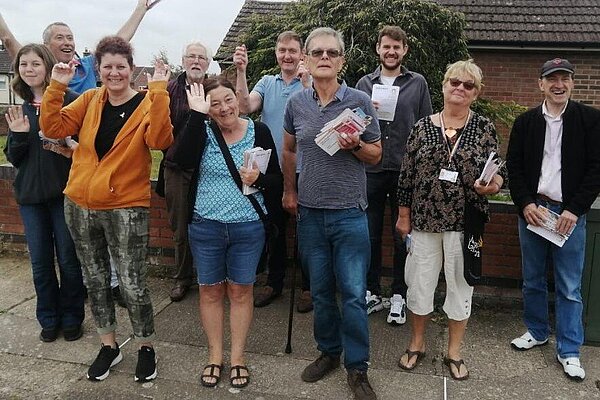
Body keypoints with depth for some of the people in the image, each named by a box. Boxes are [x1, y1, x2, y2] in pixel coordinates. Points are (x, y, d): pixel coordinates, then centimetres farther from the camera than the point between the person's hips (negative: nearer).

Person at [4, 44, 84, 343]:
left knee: (68, 260, 5)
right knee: (40, 262, 11)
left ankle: (71, 319, 22)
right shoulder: (20, 109, 10)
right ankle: (49, 319, 27)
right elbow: (14, 159, 10)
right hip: (30, 194, 5)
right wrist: (19, 135, -7)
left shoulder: (69, 100, -6)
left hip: (64, 191, -5)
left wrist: (70, 149, -21)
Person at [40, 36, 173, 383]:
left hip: (126, 209, -5)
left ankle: (146, 348, 24)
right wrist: (57, 86, -7)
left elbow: (160, 140, -25)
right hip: (80, 206, 5)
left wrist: (158, 92, -29)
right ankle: (109, 346, 34)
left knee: (132, 285, 0)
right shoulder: (90, 100, 6)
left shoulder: (147, 103, -7)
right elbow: (54, 127, 0)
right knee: (96, 280, 16)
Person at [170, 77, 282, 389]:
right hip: (205, 226, 1)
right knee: (210, 292, 11)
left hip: (248, 228, -1)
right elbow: (181, 160, -23)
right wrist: (197, 114, -22)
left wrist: (258, 179, -22)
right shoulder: (202, 129, -2)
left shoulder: (259, 131, -3)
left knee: (240, 291, 10)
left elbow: (277, 181, 0)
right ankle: (215, 355, 29)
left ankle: (237, 356, 26)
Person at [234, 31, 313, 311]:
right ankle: (274, 282, 31)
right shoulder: (267, 83, 7)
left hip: (302, 170, -3)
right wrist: (241, 71, -17)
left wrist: (305, 83, -27)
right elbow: (246, 107, -9)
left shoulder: (311, 84, -3)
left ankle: (308, 286, 23)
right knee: (273, 228, 15)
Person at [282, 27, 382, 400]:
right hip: (310, 212, 3)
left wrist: (355, 146, -17)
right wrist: (289, 191, 19)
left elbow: (376, 155, 3)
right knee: (320, 291, 15)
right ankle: (329, 352, 34)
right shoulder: (296, 103, 3)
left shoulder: (360, 101, -5)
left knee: (354, 294, 0)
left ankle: (357, 368, 17)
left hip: (349, 213, -3)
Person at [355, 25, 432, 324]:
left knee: (403, 236, 6)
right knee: (370, 235, 8)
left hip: (406, 170, -1)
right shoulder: (365, 83, 10)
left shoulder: (418, 83, 7)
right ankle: (372, 293, 22)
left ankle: (398, 296, 20)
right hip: (371, 169, 1)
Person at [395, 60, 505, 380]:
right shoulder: (422, 126, 1)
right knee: (419, 282, 10)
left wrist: (494, 183, -20)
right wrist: (403, 216, 3)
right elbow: (406, 175, 3)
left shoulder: (484, 127, 0)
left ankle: (454, 352, 29)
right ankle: (416, 344, 32)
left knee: (460, 284, 11)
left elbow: (498, 172, 4)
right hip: (424, 220, 1)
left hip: (466, 222, 0)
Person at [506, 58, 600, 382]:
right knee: (533, 279, 14)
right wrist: (526, 204, -7)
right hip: (532, 210, 2)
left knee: (569, 287, 4)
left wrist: (574, 210, -12)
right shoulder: (526, 121, 5)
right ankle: (537, 332, 32)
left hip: (570, 213, -2)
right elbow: (513, 165, 5)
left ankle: (569, 351, 16)